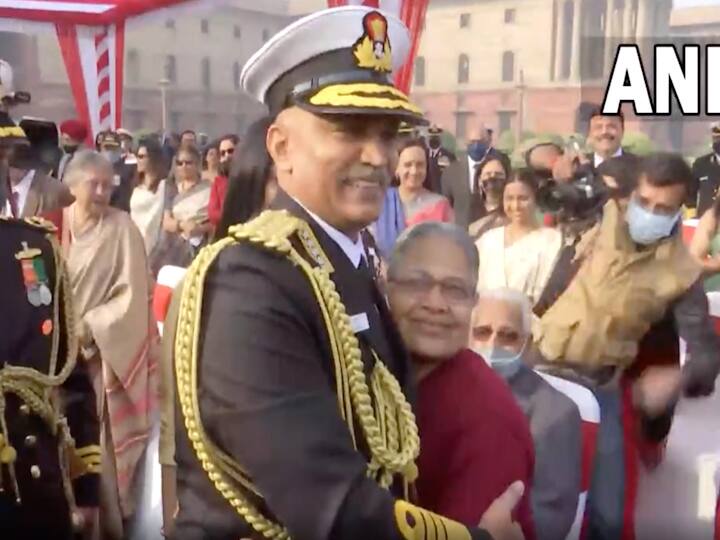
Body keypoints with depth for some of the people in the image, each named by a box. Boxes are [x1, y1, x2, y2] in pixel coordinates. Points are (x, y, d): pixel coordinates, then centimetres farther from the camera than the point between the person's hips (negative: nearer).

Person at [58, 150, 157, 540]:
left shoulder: (121, 227, -8)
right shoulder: (56, 225, 3)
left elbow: (132, 296, -11)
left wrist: (88, 329, -16)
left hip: (105, 352, -4)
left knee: (99, 442, -1)